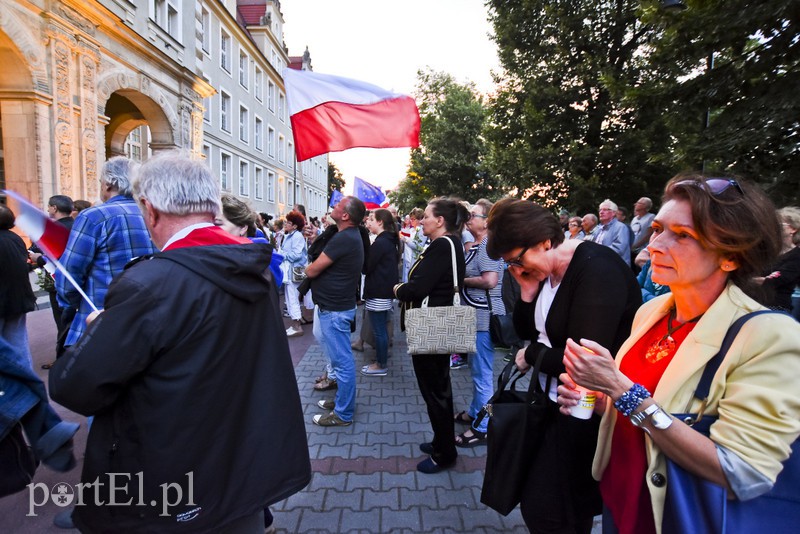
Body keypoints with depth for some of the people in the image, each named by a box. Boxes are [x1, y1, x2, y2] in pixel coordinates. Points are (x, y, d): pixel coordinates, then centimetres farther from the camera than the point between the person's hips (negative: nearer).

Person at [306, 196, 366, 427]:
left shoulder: (343, 239, -22)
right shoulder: (351, 235, 11)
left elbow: (312, 270, -18)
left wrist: (308, 268, 2)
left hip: (334, 310, -10)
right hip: (338, 305, 10)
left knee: (342, 360, 0)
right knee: (341, 358, 20)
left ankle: (343, 414, 12)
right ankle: (342, 400, 34)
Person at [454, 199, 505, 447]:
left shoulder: (488, 246, -16)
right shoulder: (476, 246, 13)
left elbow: (490, 280, -27)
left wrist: (462, 280, -14)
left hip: (484, 317, -10)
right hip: (476, 315, 10)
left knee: (482, 372, 0)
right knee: (476, 368, 22)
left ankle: (482, 427, 14)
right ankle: (475, 412, 39)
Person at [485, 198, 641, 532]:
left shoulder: (597, 270, -23)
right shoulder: (543, 271, 2)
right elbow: (526, 331, 11)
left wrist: (531, 355, -11)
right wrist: (528, 291, -6)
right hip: (551, 402, 8)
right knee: (535, 501, 20)